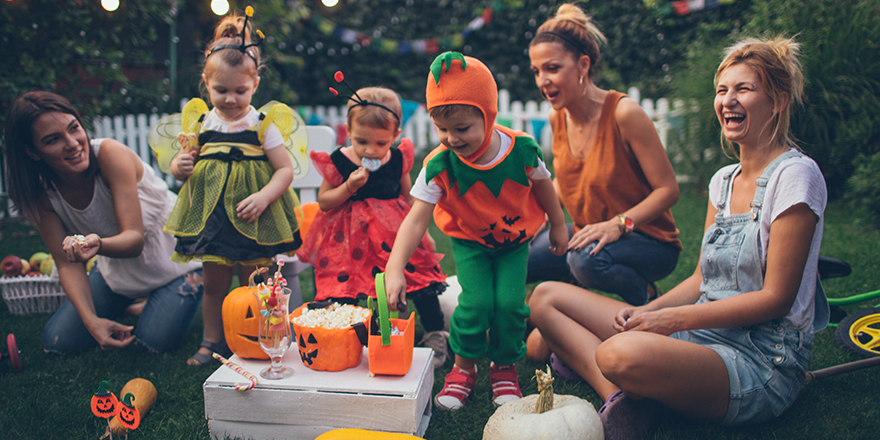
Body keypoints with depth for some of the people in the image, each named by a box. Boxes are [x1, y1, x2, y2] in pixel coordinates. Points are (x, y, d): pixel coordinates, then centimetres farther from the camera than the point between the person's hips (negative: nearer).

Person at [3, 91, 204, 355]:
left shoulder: (111, 154, -30)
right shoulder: (41, 192, -15)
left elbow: (135, 239, -33)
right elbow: (67, 263, -13)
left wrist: (99, 244, -56)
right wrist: (92, 320, -26)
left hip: (173, 254, -5)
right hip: (116, 269, 5)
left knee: (156, 340, -18)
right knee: (57, 342, 1)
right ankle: (132, 304, 24)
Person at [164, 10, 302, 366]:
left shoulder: (263, 125, -5)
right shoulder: (201, 123, 5)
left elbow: (286, 169, -7)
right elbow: (182, 163, 15)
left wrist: (263, 197, -22)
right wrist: (179, 166, -9)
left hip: (252, 219, -3)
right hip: (211, 215, 3)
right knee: (214, 284, 12)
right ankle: (212, 341, 29)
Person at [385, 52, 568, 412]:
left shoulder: (522, 149, -23)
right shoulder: (438, 166, -26)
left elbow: (542, 185, -2)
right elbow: (416, 220, -28)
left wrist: (558, 225, 11)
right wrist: (395, 268, -39)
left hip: (515, 240, 1)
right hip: (469, 242, -1)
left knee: (510, 302, -14)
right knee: (476, 302, -18)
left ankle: (504, 366, 15)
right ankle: (464, 365, 11)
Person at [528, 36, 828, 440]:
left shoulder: (795, 175, -10)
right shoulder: (723, 180, 13)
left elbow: (776, 297, -13)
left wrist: (675, 318, -16)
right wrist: (648, 312, -4)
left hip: (761, 363, -8)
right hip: (700, 336, 8)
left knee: (622, 354, -42)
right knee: (547, 297, -1)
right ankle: (620, 393, -17)